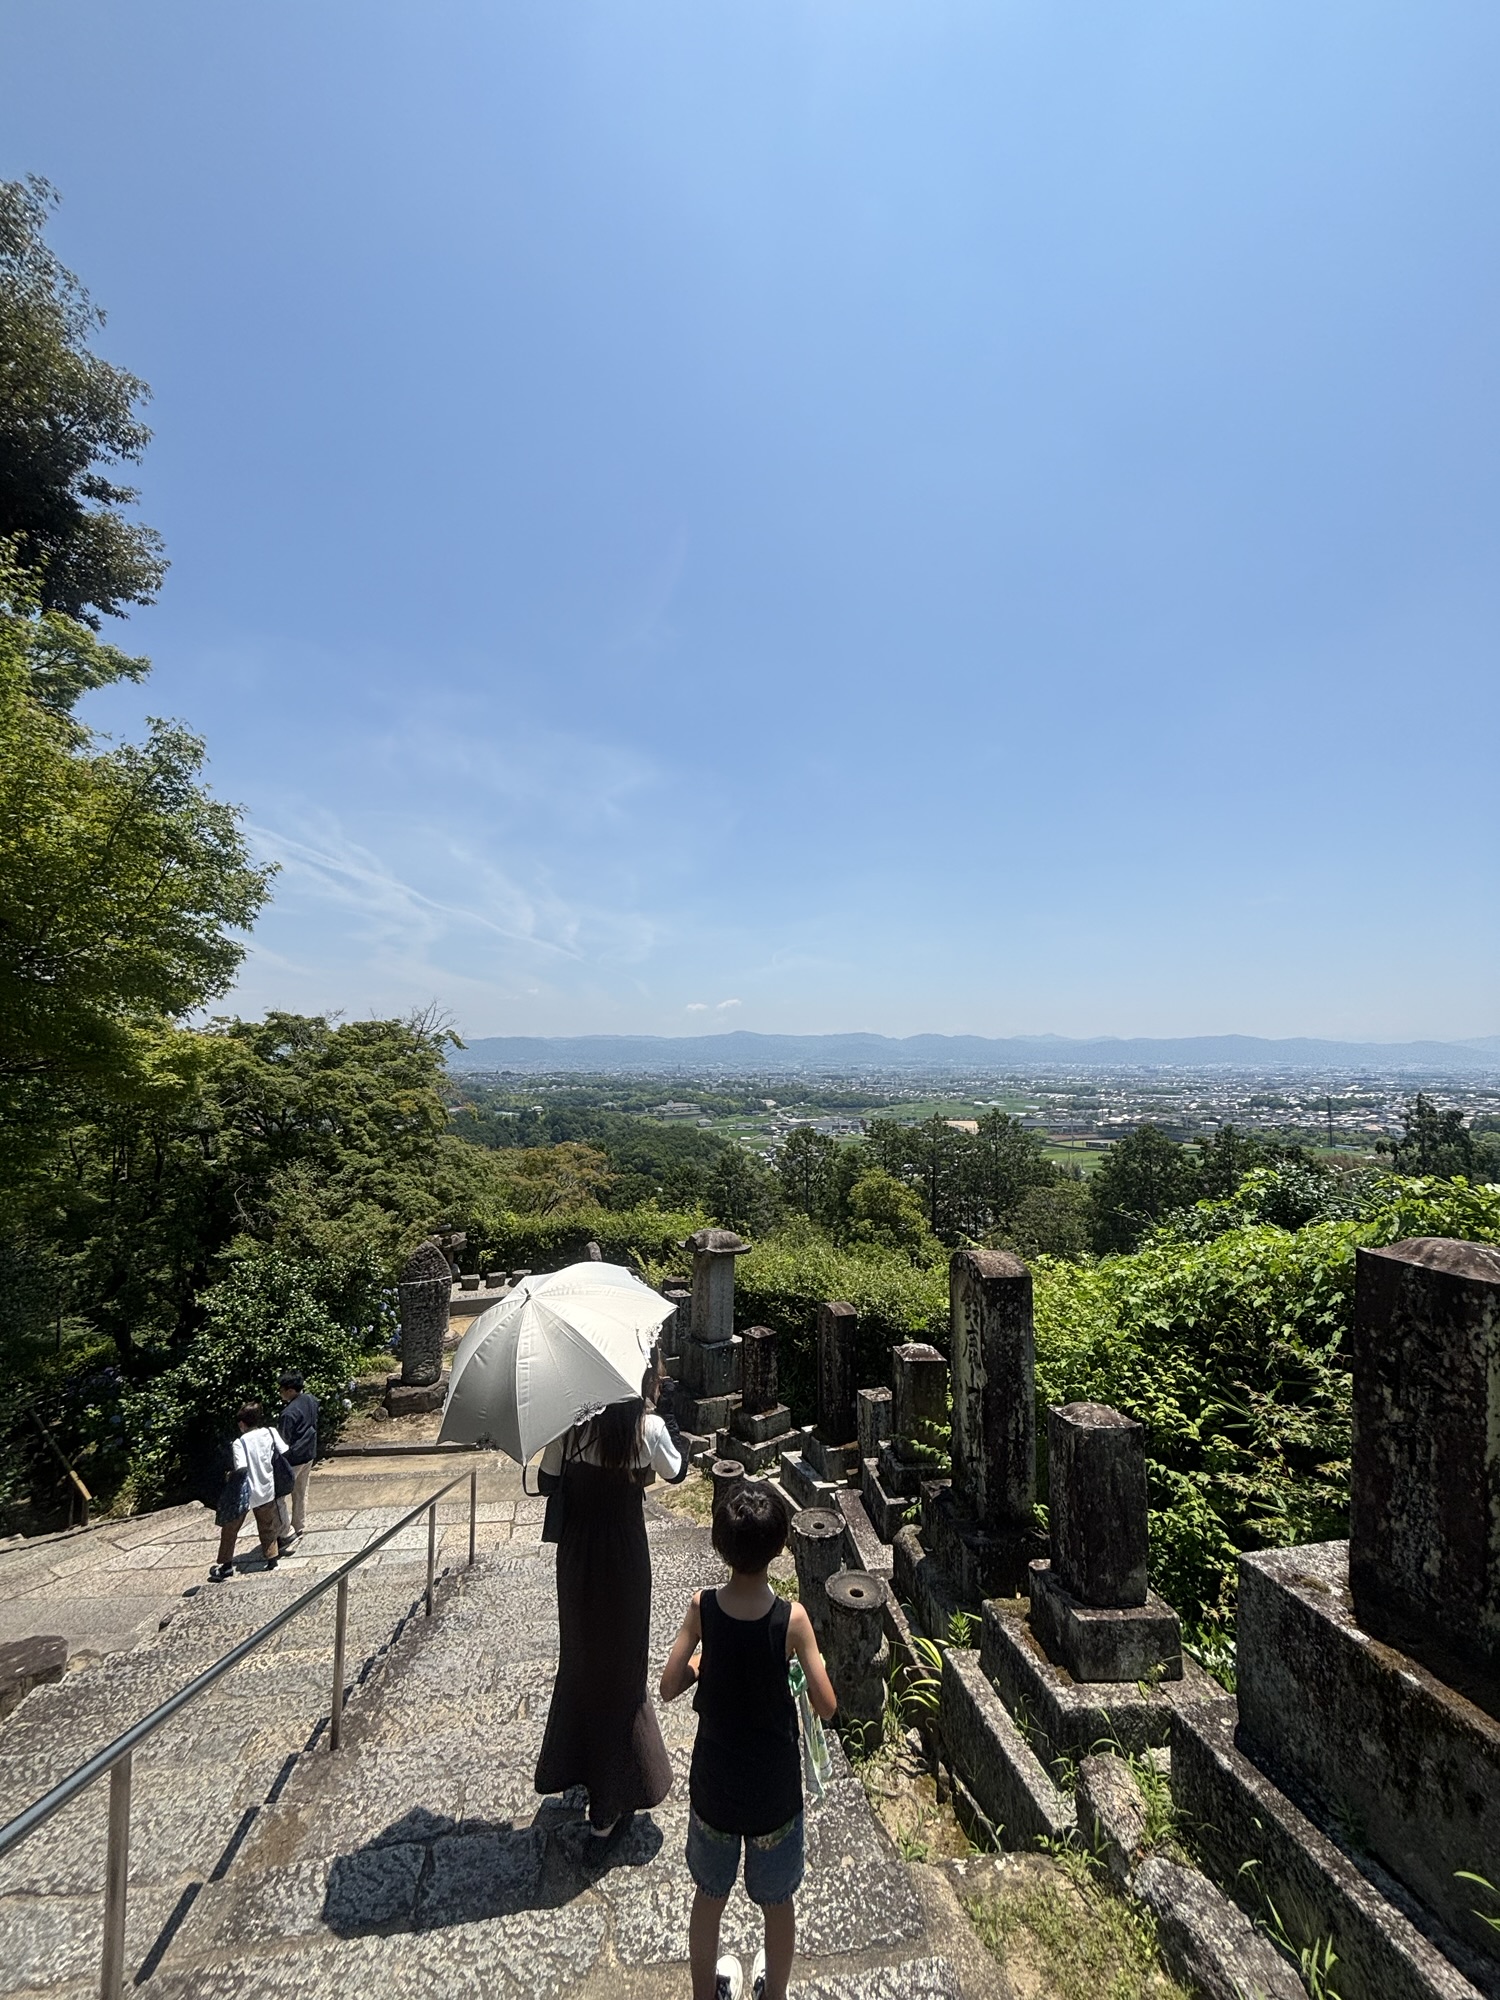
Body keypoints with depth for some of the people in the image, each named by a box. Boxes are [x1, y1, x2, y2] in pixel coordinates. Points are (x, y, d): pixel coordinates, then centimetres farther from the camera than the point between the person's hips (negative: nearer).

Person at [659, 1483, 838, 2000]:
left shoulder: (702, 1607, -22)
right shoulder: (792, 1619, -26)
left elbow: (669, 1687, -13)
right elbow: (827, 1707, -19)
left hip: (714, 1783, 2)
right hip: (774, 1788, -1)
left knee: (709, 1896, 28)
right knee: (777, 1901, 26)